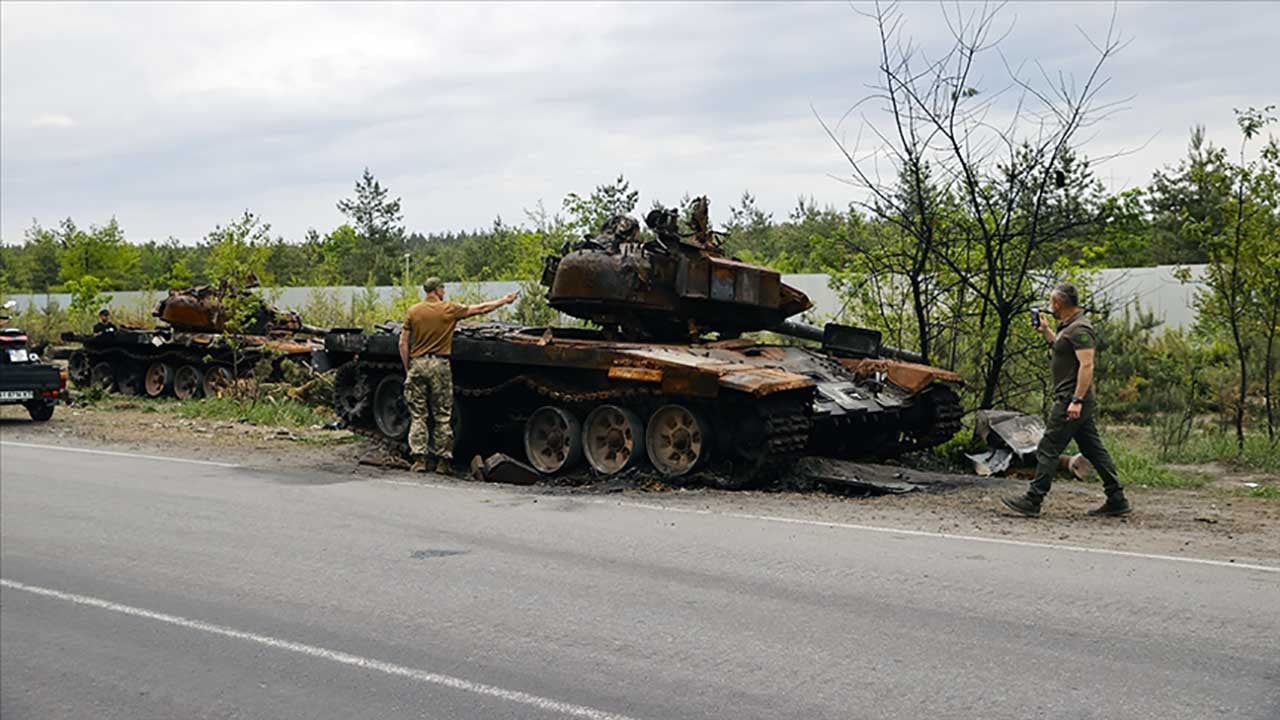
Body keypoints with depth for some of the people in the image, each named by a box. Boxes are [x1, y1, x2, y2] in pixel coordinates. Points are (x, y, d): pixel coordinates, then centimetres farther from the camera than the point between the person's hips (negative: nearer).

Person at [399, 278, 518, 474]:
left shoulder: (413, 312, 2)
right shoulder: (449, 310, -3)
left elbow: (403, 344, 1)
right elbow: (481, 309, 7)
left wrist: (407, 369, 9)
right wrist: (504, 301, 19)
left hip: (417, 364, 2)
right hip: (439, 365, -2)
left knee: (418, 416, 6)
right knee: (442, 417, 6)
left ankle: (419, 459, 2)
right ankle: (443, 461, 8)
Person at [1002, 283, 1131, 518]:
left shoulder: (1079, 329, -16)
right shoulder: (1069, 327, 16)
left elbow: (1087, 365, -23)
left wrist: (1076, 400, -27)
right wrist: (1046, 332, 24)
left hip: (1070, 400, -11)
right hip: (1075, 400, 11)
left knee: (1048, 449, -7)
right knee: (1093, 450, 11)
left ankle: (1032, 501, -5)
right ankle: (1117, 500, 14)